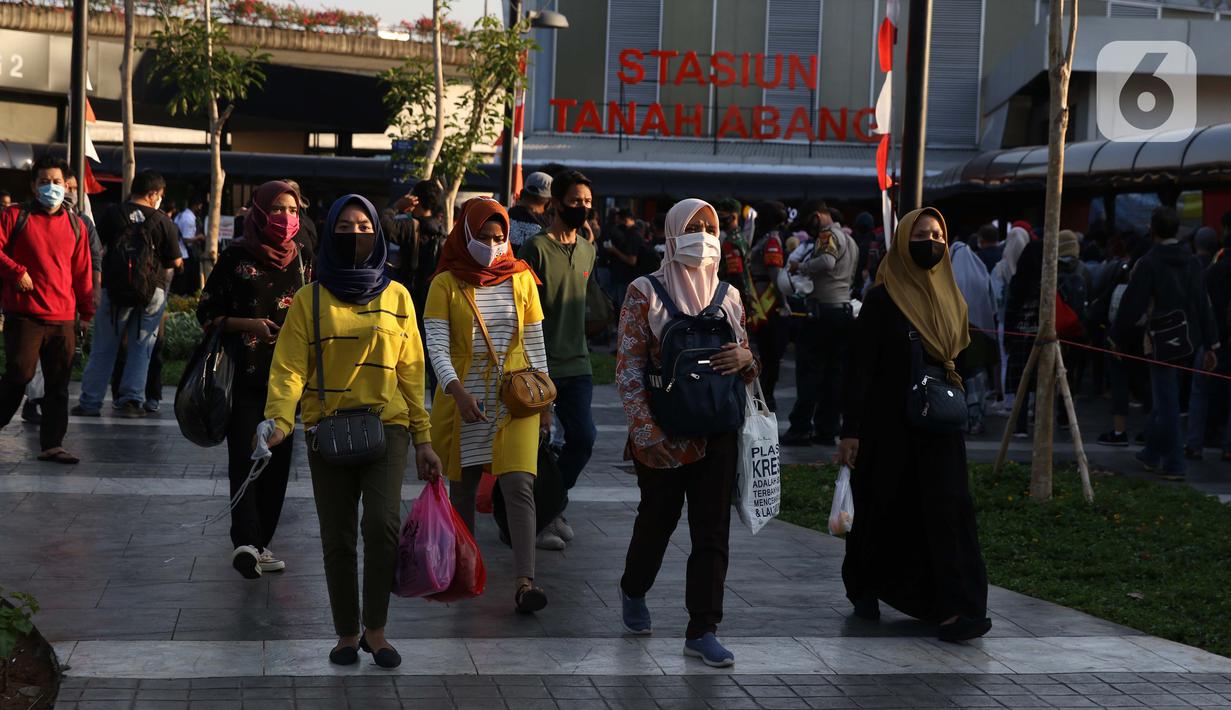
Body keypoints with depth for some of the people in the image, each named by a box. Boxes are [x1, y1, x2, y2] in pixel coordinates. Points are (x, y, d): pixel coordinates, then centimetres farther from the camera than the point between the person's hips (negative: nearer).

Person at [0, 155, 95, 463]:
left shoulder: (75, 225, 13)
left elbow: (83, 272, 16)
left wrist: (86, 312, 15)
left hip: (63, 319, 4)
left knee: (58, 383, 3)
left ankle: (52, 445, 8)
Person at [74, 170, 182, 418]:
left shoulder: (113, 215, -1)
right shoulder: (163, 222, -4)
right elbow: (175, 261, 0)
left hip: (116, 288, 1)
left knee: (103, 348, 7)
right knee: (141, 349, 9)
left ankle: (90, 401, 9)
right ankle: (132, 400, 7)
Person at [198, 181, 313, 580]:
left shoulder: (303, 257, 10)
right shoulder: (236, 256, 0)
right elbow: (207, 312, 1)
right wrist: (247, 325, -12)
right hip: (244, 377, -4)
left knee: (277, 460, 5)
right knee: (245, 457, -13)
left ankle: (260, 544, 13)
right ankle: (246, 542, -24)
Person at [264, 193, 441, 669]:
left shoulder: (396, 298, 7)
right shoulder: (310, 299, 3)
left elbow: (411, 373, 8)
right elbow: (289, 366, -4)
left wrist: (422, 439, 4)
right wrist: (279, 420, -21)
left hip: (386, 424, 0)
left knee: (382, 523, -19)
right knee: (337, 538, 4)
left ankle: (375, 629, -3)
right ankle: (346, 633, 20)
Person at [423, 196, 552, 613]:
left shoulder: (521, 279, 7)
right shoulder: (446, 284, -1)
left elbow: (535, 343, 11)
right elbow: (436, 345, -9)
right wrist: (456, 390, -24)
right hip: (464, 397, 0)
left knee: (519, 485, -13)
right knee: (463, 485, 10)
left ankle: (524, 582, -19)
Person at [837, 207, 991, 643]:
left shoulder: (949, 297, 8)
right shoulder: (882, 298, -9)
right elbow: (861, 366, -11)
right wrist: (851, 431, -15)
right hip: (889, 424, -4)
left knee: (948, 506, -7)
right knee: (885, 510, 8)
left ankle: (953, 610, -11)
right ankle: (863, 588, 31)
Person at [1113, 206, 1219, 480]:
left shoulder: (1148, 263, -12)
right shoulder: (1192, 262, 6)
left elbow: (1132, 304, -11)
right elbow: (1204, 305, 8)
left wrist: (1117, 337, 0)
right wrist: (1211, 345, 12)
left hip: (1161, 342, -6)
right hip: (1188, 342, 6)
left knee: (1167, 402, -2)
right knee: (1165, 398, 19)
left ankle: (1173, 465, -2)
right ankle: (1152, 453, 30)